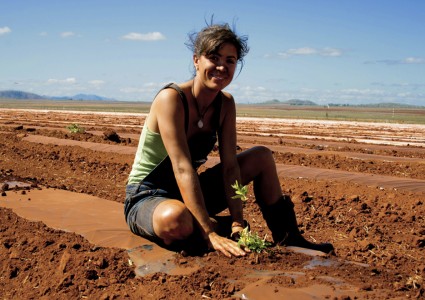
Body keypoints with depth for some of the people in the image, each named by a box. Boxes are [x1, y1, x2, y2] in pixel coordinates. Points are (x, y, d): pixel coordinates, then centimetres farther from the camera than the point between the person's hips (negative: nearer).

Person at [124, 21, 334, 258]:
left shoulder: (225, 104, -2)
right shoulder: (171, 98, -24)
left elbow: (230, 166, -9)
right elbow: (183, 169, -32)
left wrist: (238, 224, -21)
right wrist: (211, 235, -39)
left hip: (188, 193, 7)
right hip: (146, 198, -7)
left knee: (262, 157, 5)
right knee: (176, 219, -43)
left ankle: (288, 240, 11)